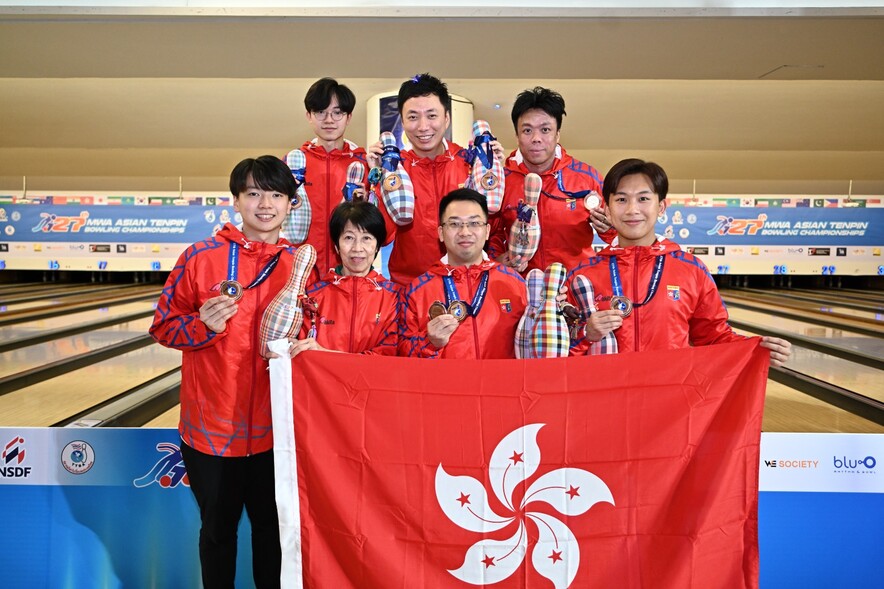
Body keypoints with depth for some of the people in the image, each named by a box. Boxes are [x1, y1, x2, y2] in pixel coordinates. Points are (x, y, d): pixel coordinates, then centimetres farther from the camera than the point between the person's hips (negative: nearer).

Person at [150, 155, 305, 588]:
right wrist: (204, 326, -19)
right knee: (218, 529, 18)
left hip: (275, 427, 1)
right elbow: (164, 326, -1)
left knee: (272, 525, 18)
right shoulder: (201, 257, -6)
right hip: (212, 427, -1)